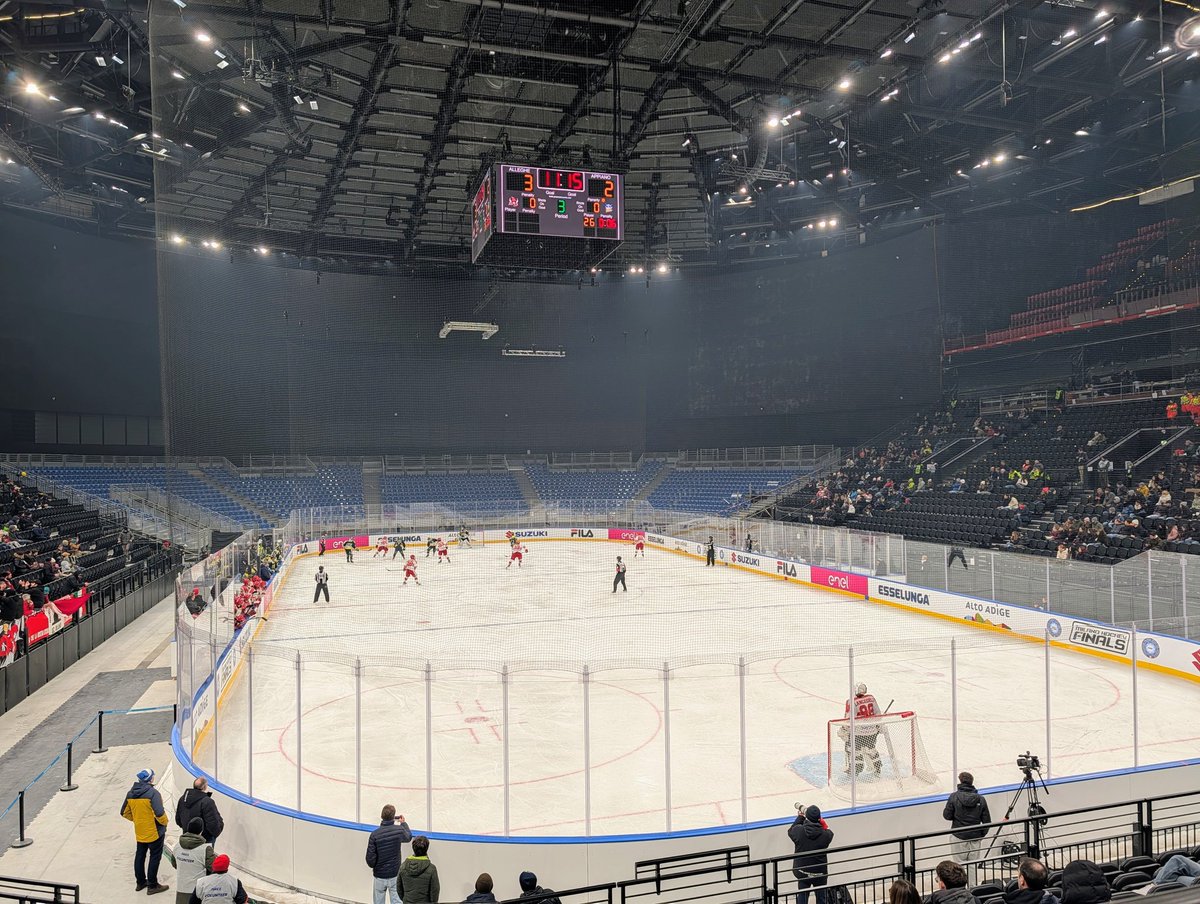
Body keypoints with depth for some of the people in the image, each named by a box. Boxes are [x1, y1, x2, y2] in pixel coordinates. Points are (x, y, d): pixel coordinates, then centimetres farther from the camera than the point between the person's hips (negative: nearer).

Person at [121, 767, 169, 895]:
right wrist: (164, 823, -9)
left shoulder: (131, 793, -1)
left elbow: (125, 813, 8)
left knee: (140, 856, 21)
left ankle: (140, 882, 33)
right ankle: (152, 886, 13)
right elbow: (159, 813, -28)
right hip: (154, 832, -6)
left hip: (139, 832, 6)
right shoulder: (153, 793, -23)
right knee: (154, 857, 6)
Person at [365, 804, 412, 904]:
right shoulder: (399, 830, -13)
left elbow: (370, 858, -13)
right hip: (395, 874, 0)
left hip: (379, 875, 0)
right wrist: (404, 823, 26)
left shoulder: (375, 834, -16)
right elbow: (409, 837, 11)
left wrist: (373, 867, 8)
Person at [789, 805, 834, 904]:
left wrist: (800, 817, 11)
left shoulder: (799, 831, -20)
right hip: (820, 873, 0)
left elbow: (790, 831, 3)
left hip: (802, 871, 0)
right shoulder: (826, 835, -21)